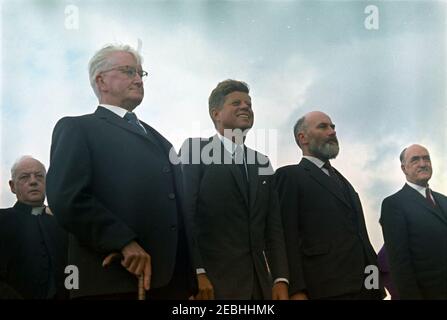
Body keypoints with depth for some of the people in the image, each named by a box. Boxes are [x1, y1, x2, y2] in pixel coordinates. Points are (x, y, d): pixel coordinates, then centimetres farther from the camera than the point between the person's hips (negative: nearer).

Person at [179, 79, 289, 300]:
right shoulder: (195, 149, 1)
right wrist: (196, 273, -17)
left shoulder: (262, 163, 17)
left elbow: (273, 226, 12)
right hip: (214, 278, -5)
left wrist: (280, 279, 1)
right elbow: (184, 214, -8)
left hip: (259, 280, 5)